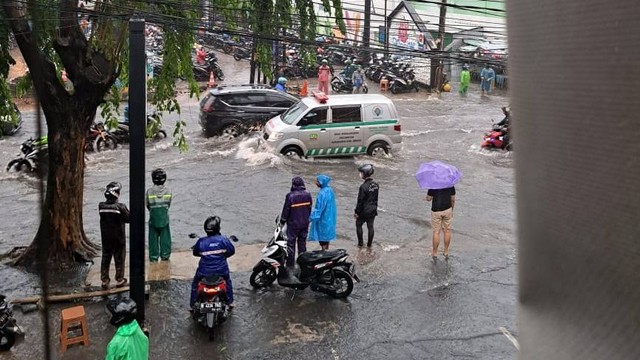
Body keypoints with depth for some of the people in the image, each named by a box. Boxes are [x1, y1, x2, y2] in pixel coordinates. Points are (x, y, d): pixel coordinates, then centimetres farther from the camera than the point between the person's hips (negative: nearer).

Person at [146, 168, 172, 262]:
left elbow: (147, 205, -1)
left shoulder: (149, 191, -11)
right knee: (165, 237, 13)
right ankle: (165, 255, 20)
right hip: (164, 219, 1)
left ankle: (153, 257, 15)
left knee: (153, 237, 9)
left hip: (153, 219, -1)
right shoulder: (168, 191, -7)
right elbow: (169, 204, 2)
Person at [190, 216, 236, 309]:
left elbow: (195, 253, 3)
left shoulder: (201, 242, -13)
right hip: (221, 270, 1)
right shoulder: (223, 240, -13)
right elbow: (232, 251, -1)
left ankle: (192, 304, 32)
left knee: (195, 283, 27)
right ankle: (230, 302, 36)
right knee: (227, 281, 32)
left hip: (204, 271, -1)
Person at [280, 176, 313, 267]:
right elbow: (310, 208, 6)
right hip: (305, 223, 5)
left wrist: (282, 222, 1)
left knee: (291, 243, 8)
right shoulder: (308, 195, -3)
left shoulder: (290, 196, -19)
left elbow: (286, 210, -12)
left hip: (293, 224, -5)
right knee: (302, 242, 16)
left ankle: (290, 263, 14)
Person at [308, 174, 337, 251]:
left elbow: (319, 207, -25)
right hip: (330, 217, 9)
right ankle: (327, 250, 29)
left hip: (323, 218, -9)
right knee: (327, 234, 19)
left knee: (322, 237, 2)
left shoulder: (322, 193, -25)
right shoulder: (330, 190, 3)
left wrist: (312, 217, -20)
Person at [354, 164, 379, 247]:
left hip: (364, 211, -6)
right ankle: (369, 244, 22)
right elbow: (376, 198, 8)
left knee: (358, 225, 14)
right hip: (373, 210, 6)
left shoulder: (364, 186, -24)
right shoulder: (375, 185, -2)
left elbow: (360, 201, -19)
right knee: (370, 226, 14)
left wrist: (356, 212, -10)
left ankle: (360, 243, 17)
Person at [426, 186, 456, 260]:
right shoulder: (451, 185, -6)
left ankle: (434, 253, 14)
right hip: (447, 209, 2)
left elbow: (428, 198, -11)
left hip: (436, 210, -2)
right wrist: (452, 210, 14)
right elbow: (453, 199, 1)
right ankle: (446, 252, 23)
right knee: (447, 231, 14)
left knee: (436, 232, 6)